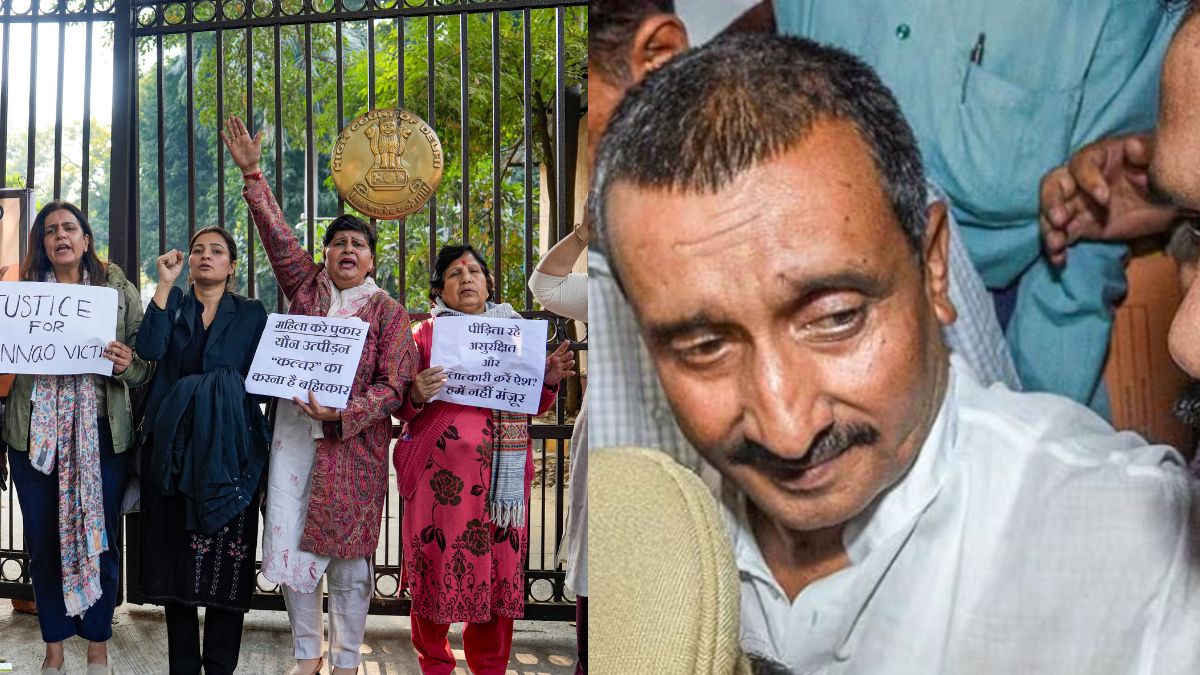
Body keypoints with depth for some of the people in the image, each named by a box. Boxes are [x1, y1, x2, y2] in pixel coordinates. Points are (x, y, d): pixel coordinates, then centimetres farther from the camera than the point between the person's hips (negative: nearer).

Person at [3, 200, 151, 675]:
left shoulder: (118, 291, 4)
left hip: (100, 432, -1)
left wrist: (128, 364, -18)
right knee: (43, 541, 8)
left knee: (99, 538, 5)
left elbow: (146, 367, 3)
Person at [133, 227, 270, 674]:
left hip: (228, 448, -1)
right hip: (174, 444, 1)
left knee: (226, 558, -2)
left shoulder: (251, 313, 9)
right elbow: (149, 349, -7)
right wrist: (165, 283, -7)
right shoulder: (171, 303, 13)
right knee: (175, 554, 3)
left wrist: (200, 387, -9)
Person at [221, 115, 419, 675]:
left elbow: (394, 386, -5)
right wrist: (252, 174, -7)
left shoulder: (388, 311, 1)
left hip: (354, 442, -2)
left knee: (348, 553, 3)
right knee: (291, 545, 3)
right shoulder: (308, 287, 10)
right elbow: (277, 234, 1)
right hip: (295, 433, 3)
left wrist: (342, 413, -18)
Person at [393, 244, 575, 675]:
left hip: (503, 473, 3)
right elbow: (404, 409, 6)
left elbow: (533, 406, 18)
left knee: (500, 570, 2)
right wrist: (417, 395, -15)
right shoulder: (426, 333, 7)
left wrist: (550, 379, -2)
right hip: (441, 470, -2)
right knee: (436, 566, -2)